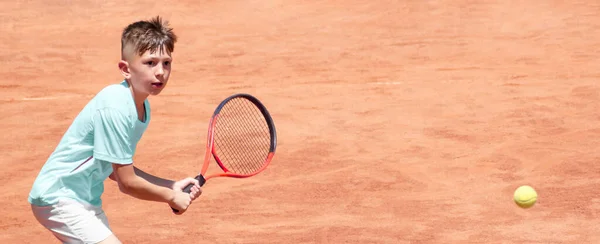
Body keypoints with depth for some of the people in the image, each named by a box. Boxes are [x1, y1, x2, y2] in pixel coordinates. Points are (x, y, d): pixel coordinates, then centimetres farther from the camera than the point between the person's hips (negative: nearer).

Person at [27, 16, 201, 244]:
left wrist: (172, 186, 5)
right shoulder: (114, 107, -25)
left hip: (87, 198, 10)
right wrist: (171, 196, -8)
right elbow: (127, 183, -22)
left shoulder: (142, 108, 3)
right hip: (59, 196, -10)